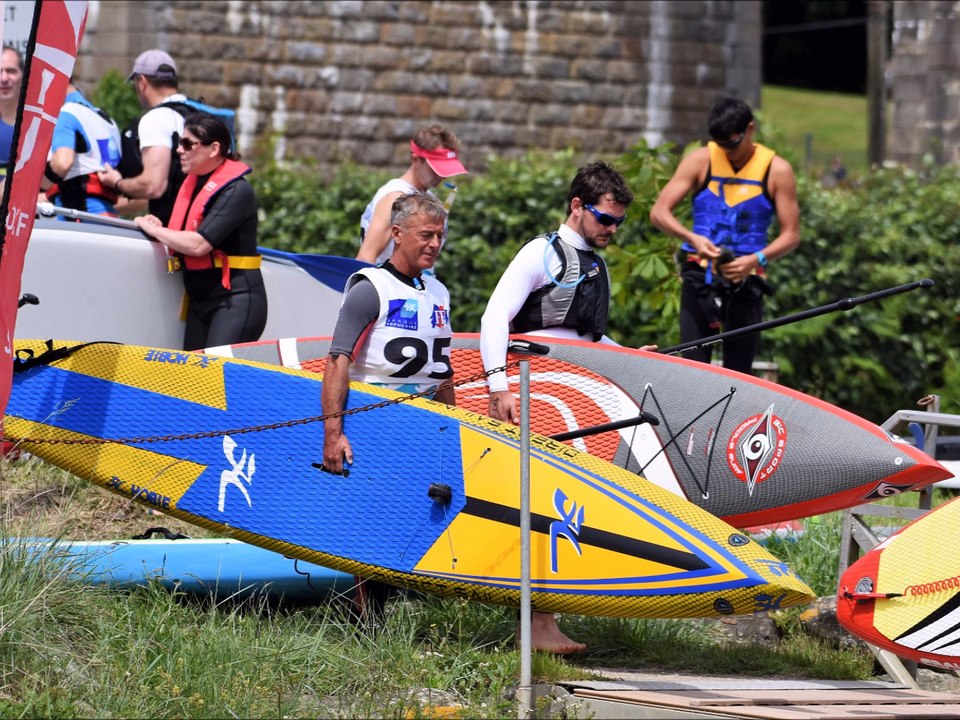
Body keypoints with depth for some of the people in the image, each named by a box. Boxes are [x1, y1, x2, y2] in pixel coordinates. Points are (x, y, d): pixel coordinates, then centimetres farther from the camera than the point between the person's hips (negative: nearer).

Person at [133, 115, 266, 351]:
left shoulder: (236, 190, -14)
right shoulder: (193, 183, 13)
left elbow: (198, 244, -22)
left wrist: (153, 229, -9)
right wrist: (158, 227, -4)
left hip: (235, 300, -9)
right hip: (200, 302, 9)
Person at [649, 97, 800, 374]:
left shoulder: (776, 170, 0)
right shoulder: (701, 161, 1)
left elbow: (791, 234, 0)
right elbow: (659, 212, -1)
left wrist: (757, 259, -18)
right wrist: (692, 238, -20)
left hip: (745, 280, 0)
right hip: (700, 276, 0)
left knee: (739, 371, 0)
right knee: (693, 365, -10)